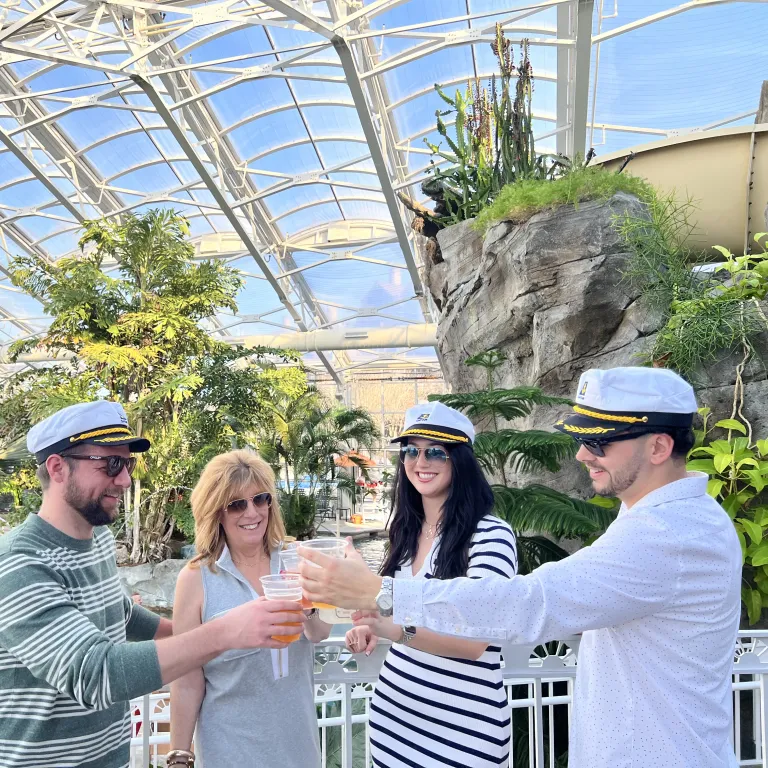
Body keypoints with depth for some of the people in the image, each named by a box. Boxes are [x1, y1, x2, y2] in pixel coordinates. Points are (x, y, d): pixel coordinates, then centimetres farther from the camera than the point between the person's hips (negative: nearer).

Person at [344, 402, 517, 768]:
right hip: (392, 710, 6)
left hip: (460, 727, -6)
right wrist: (373, 628, -3)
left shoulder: (491, 535, -16)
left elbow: (475, 641, -23)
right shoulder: (407, 531, 4)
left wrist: (397, 629, -38)